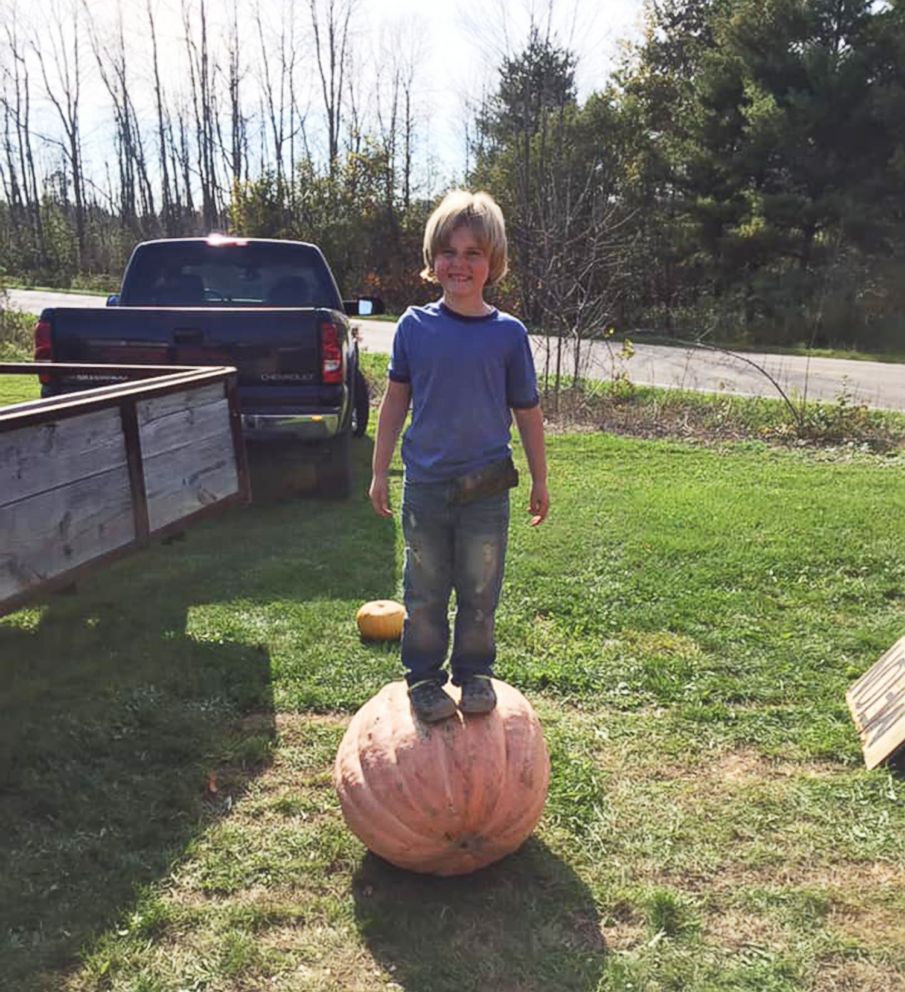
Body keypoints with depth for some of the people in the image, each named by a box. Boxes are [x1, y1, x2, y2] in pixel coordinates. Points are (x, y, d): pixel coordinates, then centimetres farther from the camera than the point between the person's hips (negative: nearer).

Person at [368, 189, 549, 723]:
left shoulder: (508, 333, -4)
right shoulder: (415, 325, -1)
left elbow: (527, 411, 3)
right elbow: (396, 400, 6)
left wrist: (540, 480, 8)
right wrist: (380, 471, 7)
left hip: (486, 489, 0)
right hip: (424, 485, 1)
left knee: (480, 590, 11)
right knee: (425, 591, 11)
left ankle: (476, 672, 32)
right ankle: (424, 677, 29)